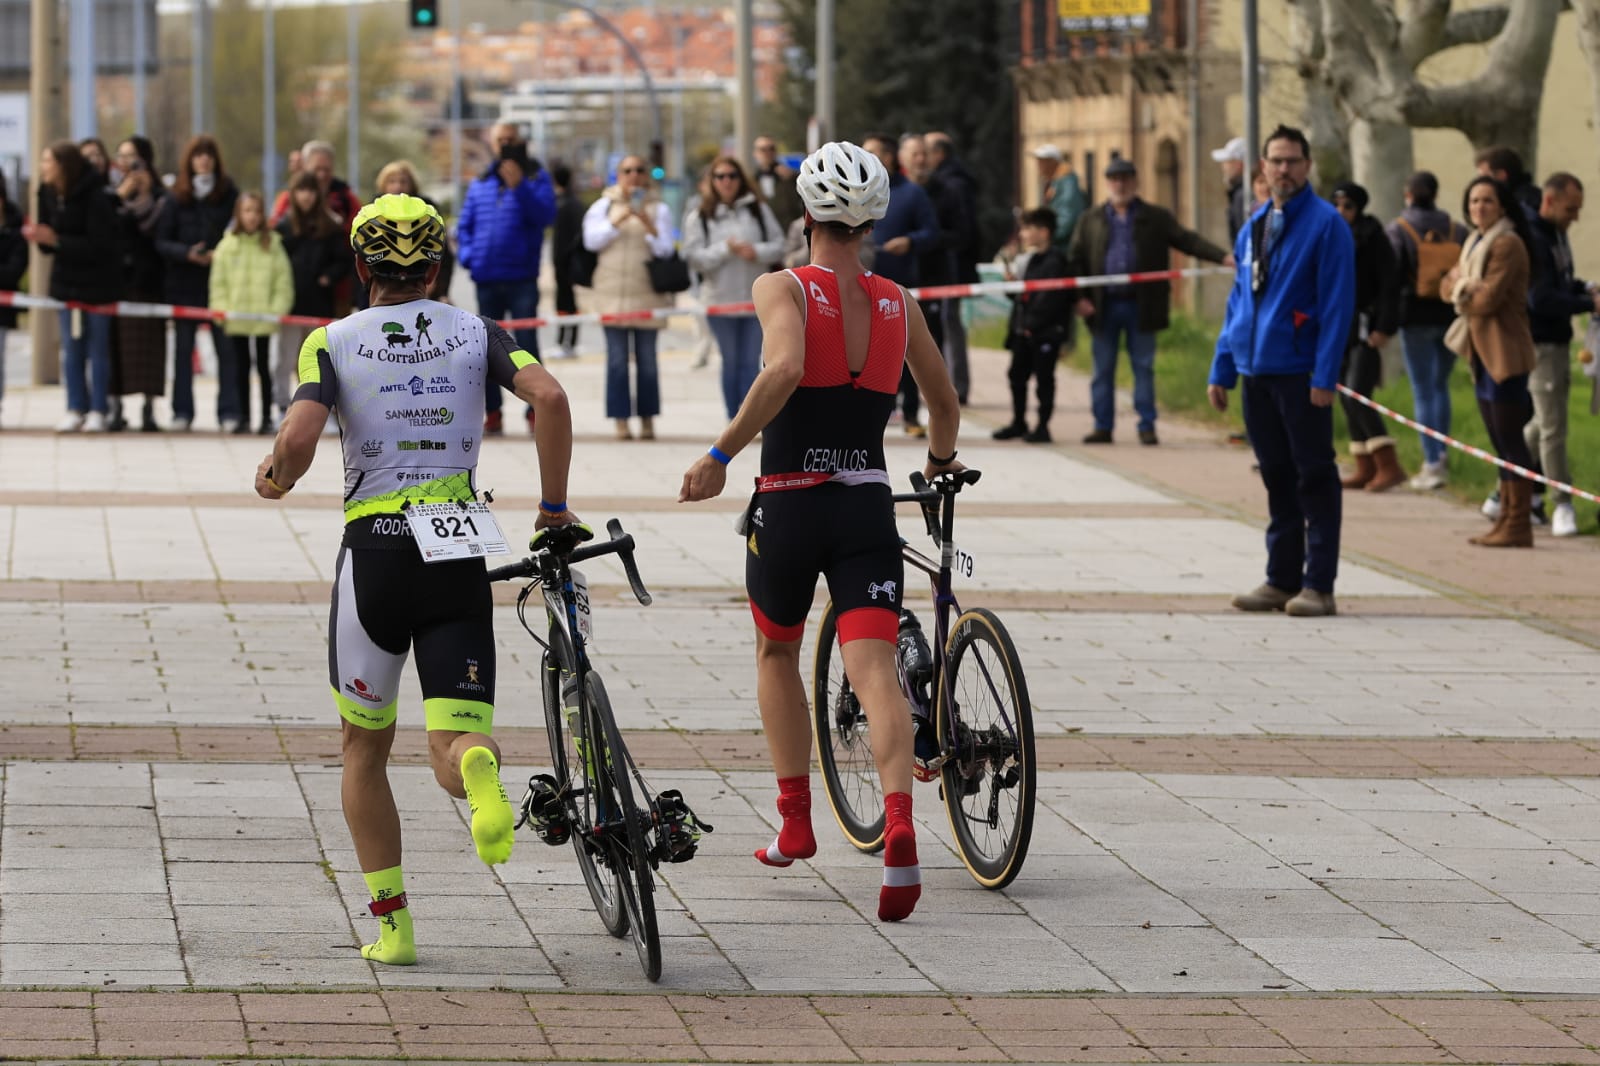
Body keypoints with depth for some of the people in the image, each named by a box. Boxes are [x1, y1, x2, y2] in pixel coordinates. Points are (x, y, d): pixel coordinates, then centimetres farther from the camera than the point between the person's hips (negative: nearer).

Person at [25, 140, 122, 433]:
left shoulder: (94, 197, -21)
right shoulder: (48, 194, -2)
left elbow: (99, 246, -24)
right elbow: (51, 243, 5)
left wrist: (55, 240, -27)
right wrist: (39, 237, -18)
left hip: (97, 283, -6)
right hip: (66, 280, 6)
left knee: (98, 348, 1)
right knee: (71, 348, 6)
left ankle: (98, 411, 5)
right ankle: (76, 409, 10)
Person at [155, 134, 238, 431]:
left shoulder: (229, 193, 3)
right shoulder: (177, 197, 3)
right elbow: (161, 241, 1)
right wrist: (187, 253, -16)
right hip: (184, 282, 1)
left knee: (226, 347, -3)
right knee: (183, 347, 3)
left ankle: (228, 410, 3)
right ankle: (182, 411, 8)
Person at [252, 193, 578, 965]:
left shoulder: (333, 343, 2)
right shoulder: (475, 333, 8)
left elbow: (297, 441, -13)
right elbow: (549, 396, -9)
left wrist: (275, 480, 10)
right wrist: (553, 508, 0)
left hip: (374, 551, -1)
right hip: (458, 554, 1)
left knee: (363, 748, 17)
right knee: (454, 752, -1)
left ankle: (390, 923, 11)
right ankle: (477, 765, -39)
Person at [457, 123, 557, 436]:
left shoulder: (535, 178, 2)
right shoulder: (479, 184, 13)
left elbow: (546, 215, -13)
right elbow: (464, 227, 16)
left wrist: (519, 187, -22)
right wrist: (468, 256, -2)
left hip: (522, 278, -4)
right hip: (486, 279, 4)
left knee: (526, 344, -8)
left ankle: (536, 411, -5)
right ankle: (492, 413, 11)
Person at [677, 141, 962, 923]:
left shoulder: (783, 290, -6)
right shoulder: (897, 304, 8)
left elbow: (784, 369, -26)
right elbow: (944, 401, 20)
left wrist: (720, 454, -22)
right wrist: (941, 458, 41)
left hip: (789, 505, -2)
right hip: (869, 507, 2)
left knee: (776, 653, 22)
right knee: (874, 668, -8)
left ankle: (795, 822, 25)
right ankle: (899, 830, -30)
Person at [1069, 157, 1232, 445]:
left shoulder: (1156, 218, 6)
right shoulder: (1091, 221, 9)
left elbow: (1186, 240, -1)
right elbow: (1075, 259, 8)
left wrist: (1222, 256, -14)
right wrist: (1079, 297, -4)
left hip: (1141, 306, -1)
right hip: (1104, 306, 1)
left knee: (1144, 367, 2)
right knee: (1103, 370, 5)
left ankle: (1147, 426, 7)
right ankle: (1103, 426, 12)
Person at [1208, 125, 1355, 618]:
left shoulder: (1326, 224, -7)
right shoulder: (1253, 228, 14)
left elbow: (1337, 304, -11)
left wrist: (1325, 375, -18)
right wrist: (1222, 369, 13)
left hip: (1301, 374, -7)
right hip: (1256, 373, 7)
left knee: (1314, 478, -2)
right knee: (1277, 477, 11)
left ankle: (1318, 585, 0)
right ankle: (1282, 580, 17)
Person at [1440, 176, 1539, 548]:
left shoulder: (1508, 245, -13)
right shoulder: (1475, 243, 18)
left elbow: (1488, 300, -18)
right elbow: (1449, 283, 15)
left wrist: (1462, 289, 1)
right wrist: (1466, 287, -6)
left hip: (1505, 355, -10)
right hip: (1482, 354, 10)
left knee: (1510, 439, -9)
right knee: (1501, 443, 12)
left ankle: (1519, 526, -8)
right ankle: (1507, 520, 16)